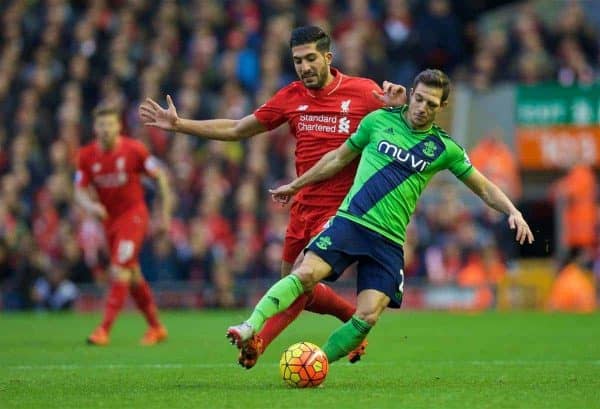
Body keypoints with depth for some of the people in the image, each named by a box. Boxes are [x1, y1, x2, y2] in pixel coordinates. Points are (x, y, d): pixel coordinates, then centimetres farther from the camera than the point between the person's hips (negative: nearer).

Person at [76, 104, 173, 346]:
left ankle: (104, 330, -18)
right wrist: (90, 205, -23)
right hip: (109, 218, 5)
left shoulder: (134, 150, -13)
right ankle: (156, 328, 27)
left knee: (119, 271, -17)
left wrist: (166, 212, -2)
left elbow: (160, 176, -2)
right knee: (133, 277, 13)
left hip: (133, 215, -5)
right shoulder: (86, 156, -3)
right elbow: (80, 191, 0)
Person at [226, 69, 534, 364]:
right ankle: (251, 327, -27)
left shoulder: (444, 148, 8)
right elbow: (339, 158, 19)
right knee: (306, 273, -25)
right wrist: (296, 185, 24)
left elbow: (484, 189, 16)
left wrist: (513, 212, 0)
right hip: (350, 220, -1)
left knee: (367, 317, -15)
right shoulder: (379, 121, 7)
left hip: (389, 240, 1)